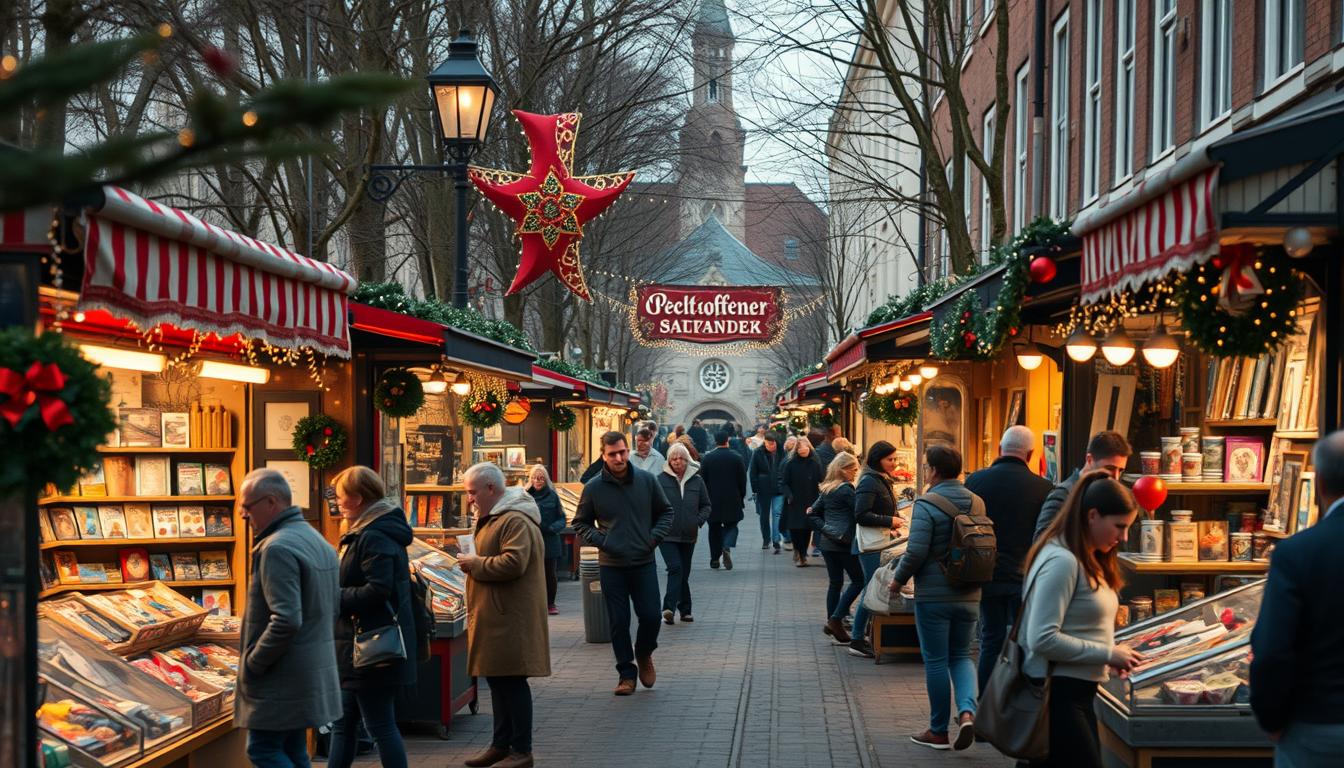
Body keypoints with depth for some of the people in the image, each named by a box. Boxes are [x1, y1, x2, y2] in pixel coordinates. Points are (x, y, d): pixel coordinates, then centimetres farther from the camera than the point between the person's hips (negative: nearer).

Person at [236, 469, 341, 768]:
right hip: (315, 672, 10)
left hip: (283, 680, -10)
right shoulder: (317, 540, 14)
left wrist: (251, 664, -16)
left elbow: (286, 620, -26)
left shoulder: (278, 548, -19)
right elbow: (332, 610, 20)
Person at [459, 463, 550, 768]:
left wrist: (476, 564, -16)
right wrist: (473, 563, 11)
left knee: (512, 681, -5)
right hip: (497, 617, 11)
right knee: (497, 680, 15)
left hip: (512, 618, -11)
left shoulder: (515, 521, -17)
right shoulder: (494, 517, 18)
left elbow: (514, 563, -27)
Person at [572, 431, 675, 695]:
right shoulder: (593, 488, -3)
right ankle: (627, 673, 15)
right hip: (611, 566, -1)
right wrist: (600, 541, -8)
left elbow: (666, 512, 12)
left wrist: (655, 536, -3)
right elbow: (581, 524, 8)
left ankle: (644, 654, 28)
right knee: (618, 622, 3)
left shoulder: (646, 481, 0)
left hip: (644, 563, 1)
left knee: (651, 616, -2)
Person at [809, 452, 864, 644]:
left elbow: (812, 514, 16)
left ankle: (832, 623, 13)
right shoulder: (846, 489, -10)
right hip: (844, 542, -8)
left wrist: (824, 529, 10)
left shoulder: (827, 490, 13)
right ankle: (836, 618, -8)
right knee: (858, 580, 0)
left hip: (827, 542, 8)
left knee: (834, 582, 13)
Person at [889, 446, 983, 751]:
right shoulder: (976, 502, 4)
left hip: (933, 596, -5)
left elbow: (916, 551, -19)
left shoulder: (927, 504, -14)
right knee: (961, 656, 16)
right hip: (969, 596, 5)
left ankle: (939, 731, 13)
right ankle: (967, 710, -8)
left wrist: (898, 579, -3)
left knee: (936, 660, 5)